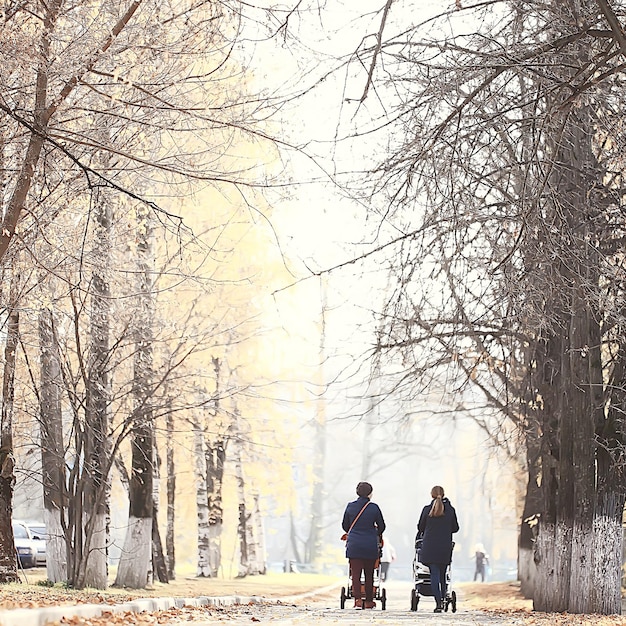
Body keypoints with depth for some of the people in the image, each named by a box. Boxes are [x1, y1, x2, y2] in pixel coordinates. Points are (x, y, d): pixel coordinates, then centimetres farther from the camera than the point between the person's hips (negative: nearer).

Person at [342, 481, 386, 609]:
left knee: (355, 573, 0)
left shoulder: (350, 506, 1)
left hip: (354, 544, 0)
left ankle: (358, 599, -14)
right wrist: (377, 535, 30)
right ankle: (369, 601, 15)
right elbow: (381, 526, 7)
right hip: (370, 545, 0)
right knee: (369, 574, 10)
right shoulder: (374, 507, -4)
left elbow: (344, 525, 11)